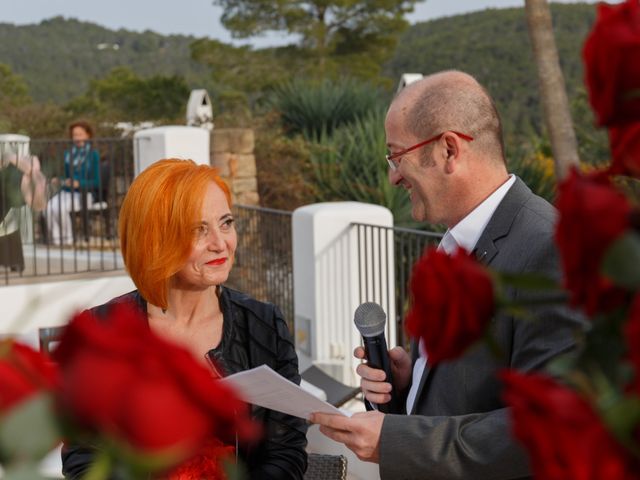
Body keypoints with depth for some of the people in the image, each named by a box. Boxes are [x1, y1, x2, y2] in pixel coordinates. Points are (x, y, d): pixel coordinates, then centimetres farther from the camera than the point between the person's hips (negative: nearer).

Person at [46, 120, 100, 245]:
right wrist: (58, 181, 1)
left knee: (60, 208, -33)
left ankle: (67, 240, -17)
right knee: (49, 207, -28)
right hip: (66, 192, 5)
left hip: (83, 194, -5)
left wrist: (78, 183, -17)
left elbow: (96, 182, -3)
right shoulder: (68, 154, 16)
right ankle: (55, 241, -26)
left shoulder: (93, 155, 1)